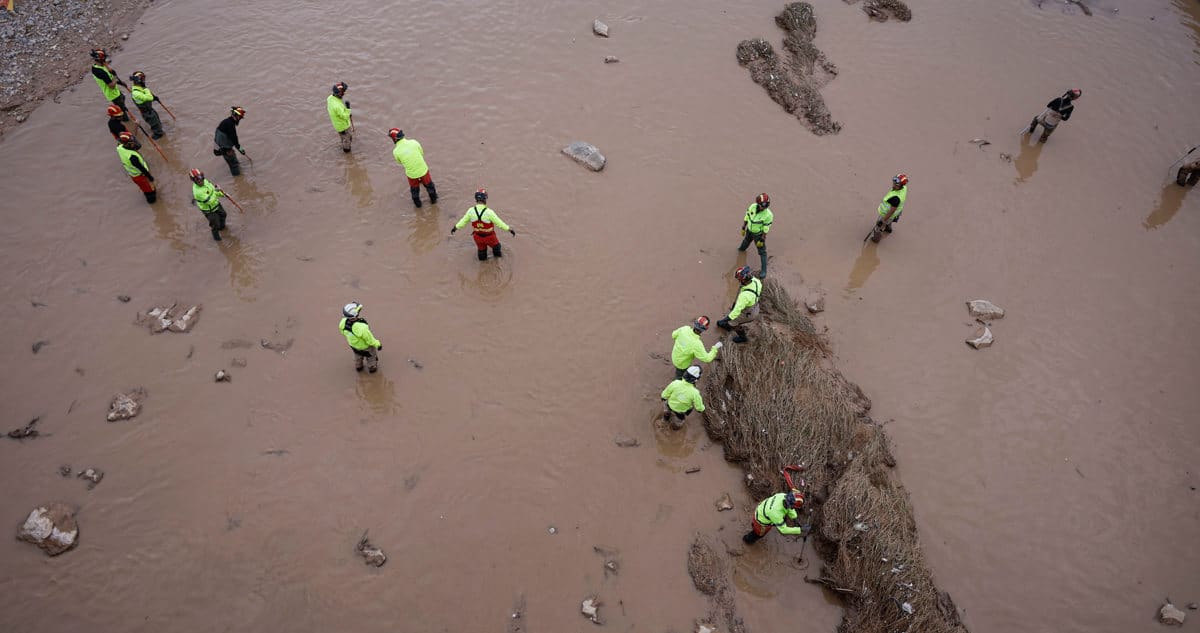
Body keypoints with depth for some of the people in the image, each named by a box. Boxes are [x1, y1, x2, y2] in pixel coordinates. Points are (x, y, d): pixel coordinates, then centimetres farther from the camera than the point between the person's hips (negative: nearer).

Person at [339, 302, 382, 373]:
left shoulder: (343, 322, -31)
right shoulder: (362, 328, -48)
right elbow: (370, 340, -30)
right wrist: (378, 344, -9)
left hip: (353, 344, 5)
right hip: (366, 346, -5)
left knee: (358, 355, 37)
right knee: (371, 355, 29)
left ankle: (358, 366, 63)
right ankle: (372, 367, 56)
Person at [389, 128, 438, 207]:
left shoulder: (395, 151, -19)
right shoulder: (413, 142, -17)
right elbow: (422, 153, -1)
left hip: (412, 173, -1)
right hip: (423, 170, 1)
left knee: (414, 189, 29)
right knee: (429, 185, 29)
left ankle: (417, 203, 52)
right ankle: (433, 199, 51)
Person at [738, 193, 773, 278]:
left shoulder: (768, 215, -33)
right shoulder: (752, 206, -21)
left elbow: (766, 229, -24)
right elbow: (746, 217, -4)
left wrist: (762, 240, -19)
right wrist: (743, 228, 3)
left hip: (758, 234, -6)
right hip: (749, 230, 6)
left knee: (762, 252, 2)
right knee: (746, 241, 36)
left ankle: (764, 270, 13)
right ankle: (742, 248, 71)